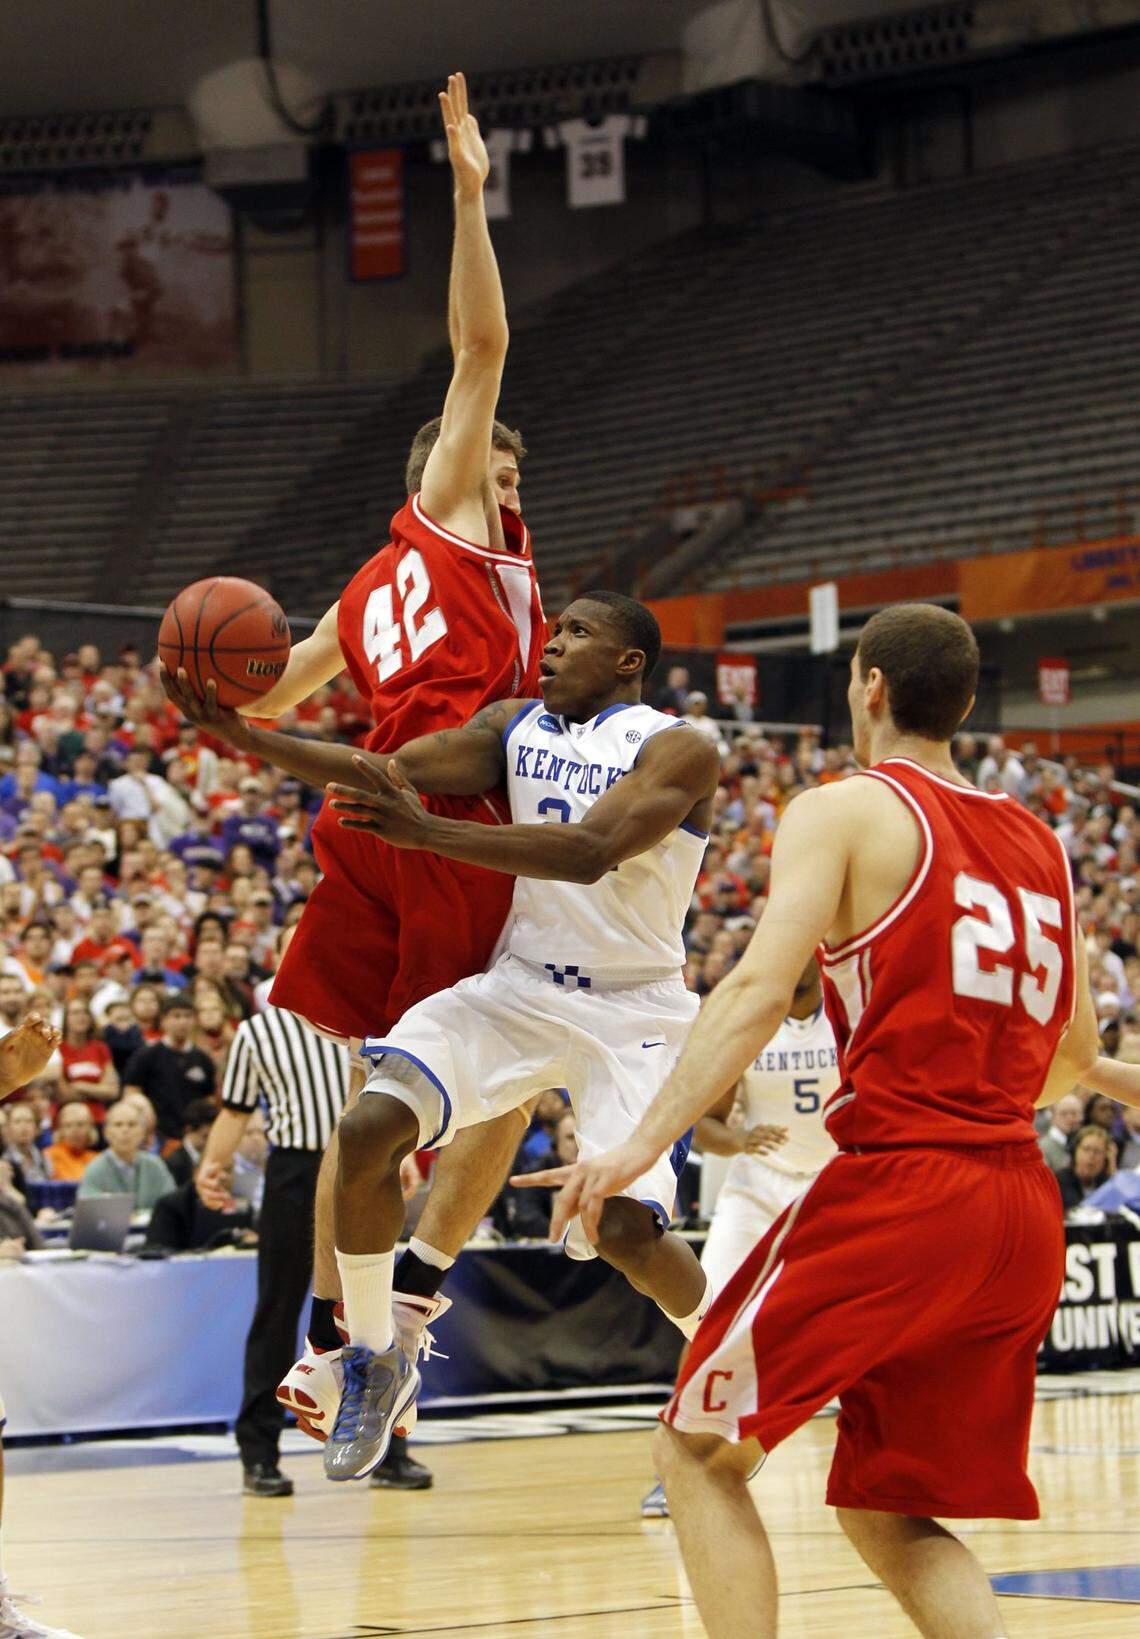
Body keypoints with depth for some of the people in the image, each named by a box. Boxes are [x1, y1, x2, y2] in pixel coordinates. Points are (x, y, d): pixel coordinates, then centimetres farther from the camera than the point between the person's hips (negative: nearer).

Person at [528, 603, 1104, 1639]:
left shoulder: (845, 812, 0)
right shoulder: (1038, 844, 18)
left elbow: (760, 990, -15)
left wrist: (644, 1145, -20)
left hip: (894, 1193, -6)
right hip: (1025, 1213, 6)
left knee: (697, 1453, 8)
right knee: (889, 1513, 16)